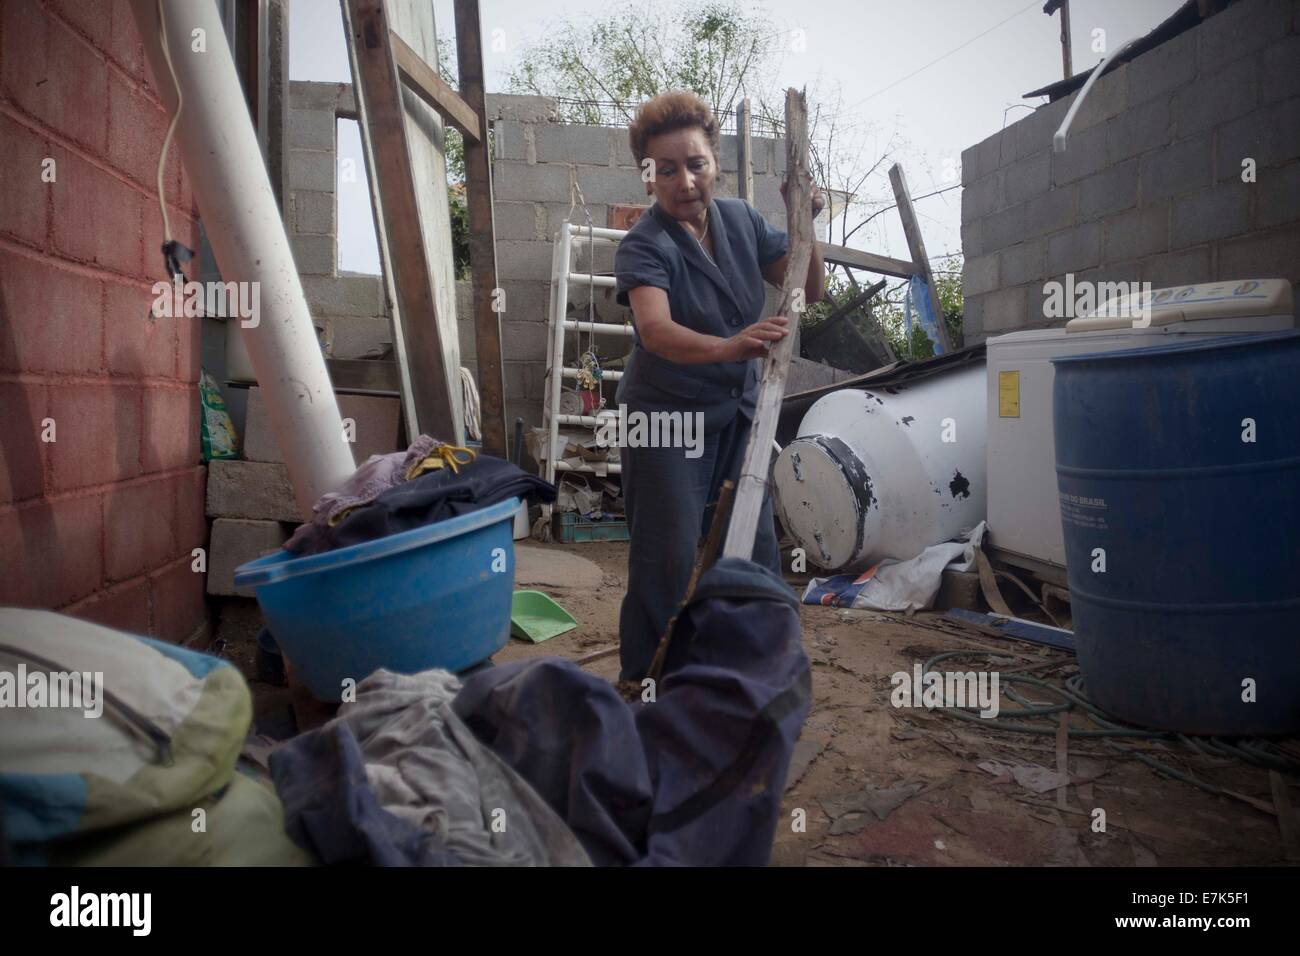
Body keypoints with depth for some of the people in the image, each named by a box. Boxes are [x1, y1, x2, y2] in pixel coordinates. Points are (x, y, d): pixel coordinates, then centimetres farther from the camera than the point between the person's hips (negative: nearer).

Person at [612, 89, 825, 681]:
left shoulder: (739, 218, 0)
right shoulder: (644, 246, -18)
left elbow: (809, 289, 3)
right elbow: (655, 329, -37)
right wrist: (728, 348, -55)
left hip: (739, 412, 6)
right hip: (668, 416, -5)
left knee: (755, 548, 12)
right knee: (670, 558, -4)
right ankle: (645, 679, 14)